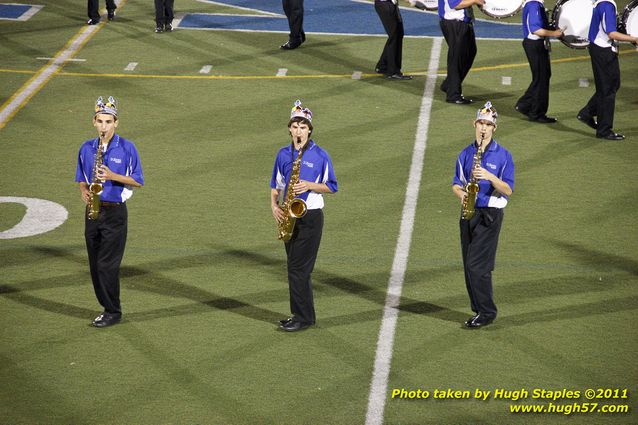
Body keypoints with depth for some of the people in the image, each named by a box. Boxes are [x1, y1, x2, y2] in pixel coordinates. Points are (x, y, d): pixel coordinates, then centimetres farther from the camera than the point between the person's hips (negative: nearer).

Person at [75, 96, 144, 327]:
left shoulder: (126, 148, -5)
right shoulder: (87, 148, 8)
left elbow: (138, 181, -3)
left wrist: (113, 176, -17)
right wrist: (83, 191, -4)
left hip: (115, 212, -5)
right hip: (93, 211, 5)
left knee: (107, 265, -8)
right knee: (95, 265, 7)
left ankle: (113, 312, 1)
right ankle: (106, 307, 17)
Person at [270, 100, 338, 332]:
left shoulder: (320, 155, -6)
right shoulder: (283, 154, 8)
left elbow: (331, 187, -2)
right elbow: (275, 185, 16)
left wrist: (309, 185, -17)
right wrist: (274, 206, -1)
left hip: (310, 217, -5)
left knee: (298, 268, -9)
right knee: (297, 268, 10)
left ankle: (303, 317, -3)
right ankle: (300, 314, 17)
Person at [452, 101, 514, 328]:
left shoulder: (503, 156, -4)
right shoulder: (465, 154, 10)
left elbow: (508, 190, -7)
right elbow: (456, 183, 16)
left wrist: (490, 177, -23)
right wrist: (461, 194, -7)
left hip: (490, 215, -5)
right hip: (468, 213, 5)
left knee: (476, 265, -12)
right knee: (470, 266, 7)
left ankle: (487, 312, -4)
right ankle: (479, 310, 15)